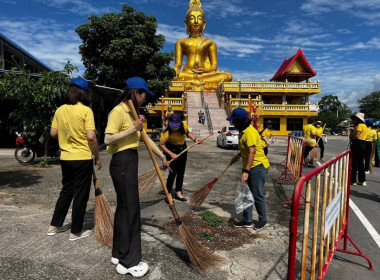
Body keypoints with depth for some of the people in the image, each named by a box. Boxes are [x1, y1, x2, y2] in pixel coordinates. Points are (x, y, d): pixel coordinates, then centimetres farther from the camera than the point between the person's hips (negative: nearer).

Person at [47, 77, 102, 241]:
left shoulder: (60, 110, 5)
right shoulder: (85, 110, -13)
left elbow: (53, 133, 10)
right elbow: (91, 137, -19)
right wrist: (97, 157, -9)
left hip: (65, 158, 6)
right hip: (83, 159, -6)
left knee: (66, 191, 21)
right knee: (80, 195, 6)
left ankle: (54, 225, 31)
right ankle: (76, 232, 17)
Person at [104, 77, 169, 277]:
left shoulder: (131, 113, 17)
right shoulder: (118, 111, -13)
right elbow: (108, 139, -21)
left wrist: (162, 156, 21)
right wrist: (131, 129, -19)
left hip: (130, 162, 10)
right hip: (122, 163, -10)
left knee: (124, 207, 15)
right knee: (130, 208, -4)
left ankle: (119, 254, 29)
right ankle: (129, 262, 10)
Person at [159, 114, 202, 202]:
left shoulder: (184, 125, -15)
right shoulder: (167, 132, -28)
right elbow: (161, 144, -25)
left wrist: (195, 139, -7)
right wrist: (171, 154, -32)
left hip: (183, 149, 6)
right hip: (171, 150, -6)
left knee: (181, 172, 12)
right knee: (173, 172, -10)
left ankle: (178, 193, 26)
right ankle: (168, 194, 3)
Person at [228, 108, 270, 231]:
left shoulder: (250, 132, -22)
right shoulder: (243, 131, 9)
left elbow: (252, 152, -27)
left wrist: (246, 171, -28)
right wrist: (238, 155, 17)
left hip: (258, 167, -10)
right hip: (249, 167, 10)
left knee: (257, 195, 2)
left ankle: (263, 220, 22)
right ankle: (247, 220, 24)